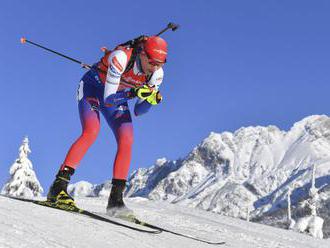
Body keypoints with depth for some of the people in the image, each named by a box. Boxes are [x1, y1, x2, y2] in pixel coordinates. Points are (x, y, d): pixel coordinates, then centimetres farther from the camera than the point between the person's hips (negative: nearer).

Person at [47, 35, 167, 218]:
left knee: (127, 141, -15)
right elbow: (108, 98, -34)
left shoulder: (156, 74, -17)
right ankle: (58, 187, -28)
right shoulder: (121, 57, -34)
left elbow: (138, 112, -9)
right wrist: (134, 92, -47)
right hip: (93, 88, -5)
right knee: (91, 131, -29)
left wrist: (151, 100, -28)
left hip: (117, 100, 5)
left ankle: (116, 199, -9)